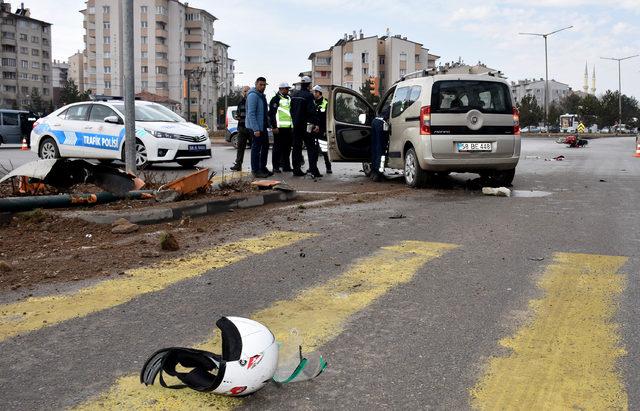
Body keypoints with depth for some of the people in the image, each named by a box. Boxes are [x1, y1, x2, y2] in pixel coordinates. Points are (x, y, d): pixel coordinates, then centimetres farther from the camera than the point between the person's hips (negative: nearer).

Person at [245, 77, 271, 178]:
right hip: (256, 127, -10)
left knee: (265, 146, 15)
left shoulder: (262, 95, 16)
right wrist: (256, 129, -26)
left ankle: (263, 168, 25)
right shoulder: (253, 95, -15)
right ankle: (255, 170, 1)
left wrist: (267, 124, 18)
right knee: (256, 147, -5)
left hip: (263, 126, 10)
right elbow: (251, 113, -22)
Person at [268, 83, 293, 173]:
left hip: (289, 127, 7)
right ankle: (276, 167, 0)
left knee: (287, 147, 10)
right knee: (278, 148, -4)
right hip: (279, 128, -7)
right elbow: (272, 114, -11)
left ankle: (286, 166, 17)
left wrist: (292, 125, 21)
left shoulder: (289, 98, 19)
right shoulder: (275, 99, -5)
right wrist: (274, 126, -17)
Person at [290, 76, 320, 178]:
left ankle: (296, 169, 11)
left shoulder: (294, 95, 12)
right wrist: (313, 123, -13)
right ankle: (313, 170, -11)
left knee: (296, 147, 10)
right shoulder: (308, 95, -13)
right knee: (311, 148, -4)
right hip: (306, 125, -7)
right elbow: (311, 111, -18)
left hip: (296, 126, 7)